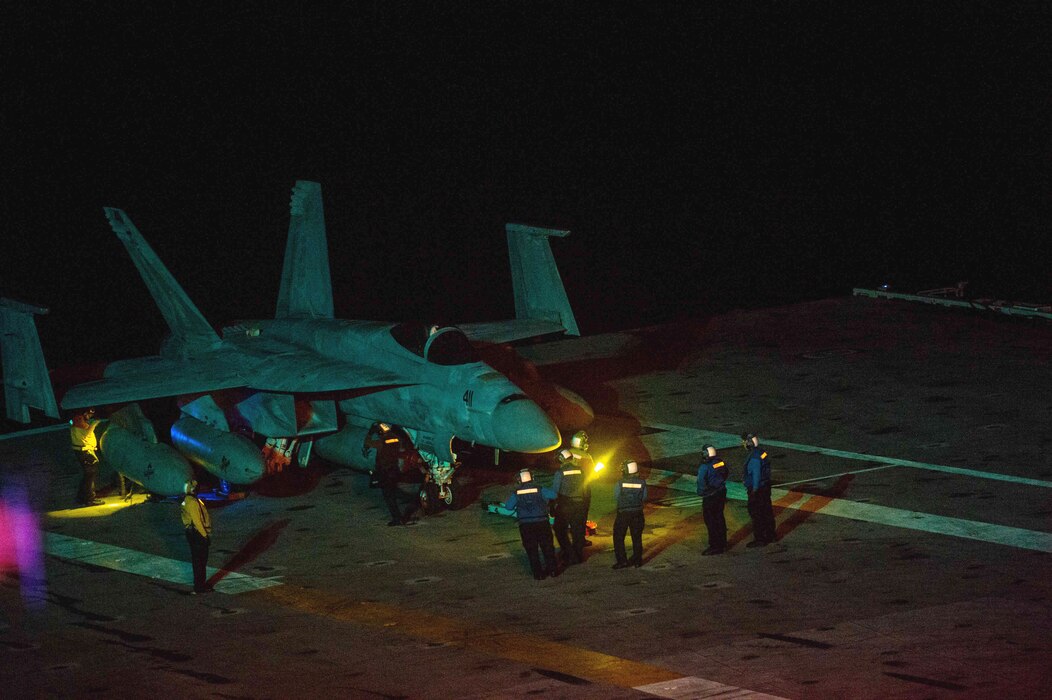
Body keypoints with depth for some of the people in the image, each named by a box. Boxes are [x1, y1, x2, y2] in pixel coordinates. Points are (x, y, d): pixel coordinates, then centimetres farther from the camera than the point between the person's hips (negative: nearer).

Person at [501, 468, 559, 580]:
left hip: (525, 525, 0)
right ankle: (553, 570, 15)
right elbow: (553, 495, -10)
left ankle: (538, 573, 4)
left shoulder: (516, 493, -2)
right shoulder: (540, 489, -4)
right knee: (547, 547, 13)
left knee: (532, 550, 7)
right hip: (541, 522, 0)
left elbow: (508, 507, -3)